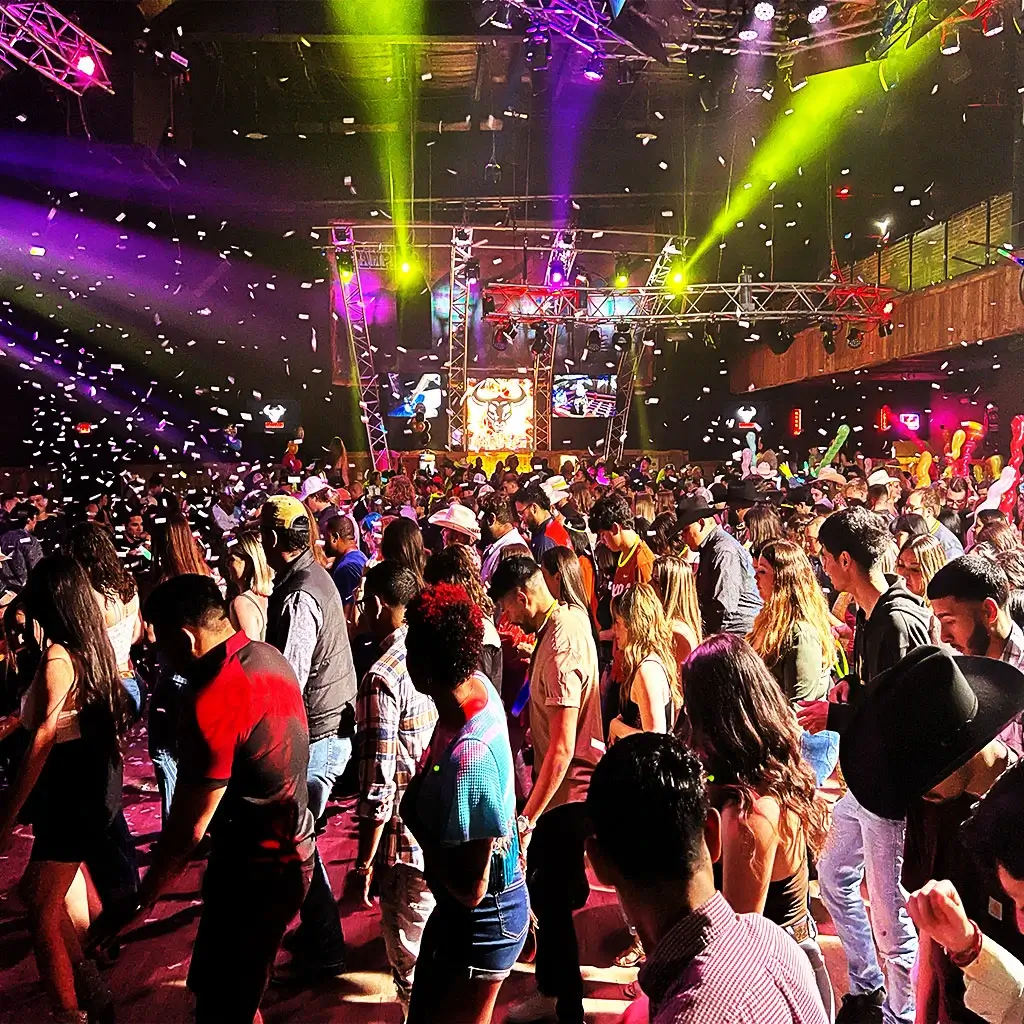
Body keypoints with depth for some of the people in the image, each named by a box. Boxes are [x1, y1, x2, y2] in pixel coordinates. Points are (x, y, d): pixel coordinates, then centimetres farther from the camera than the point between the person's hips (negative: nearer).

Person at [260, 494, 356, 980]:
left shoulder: (298, 597, -23)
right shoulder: (314, 574, 6)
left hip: (315, 735, -9)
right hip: (332, 725, 9)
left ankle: (324, 951, 19)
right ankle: (315, 929, 37)